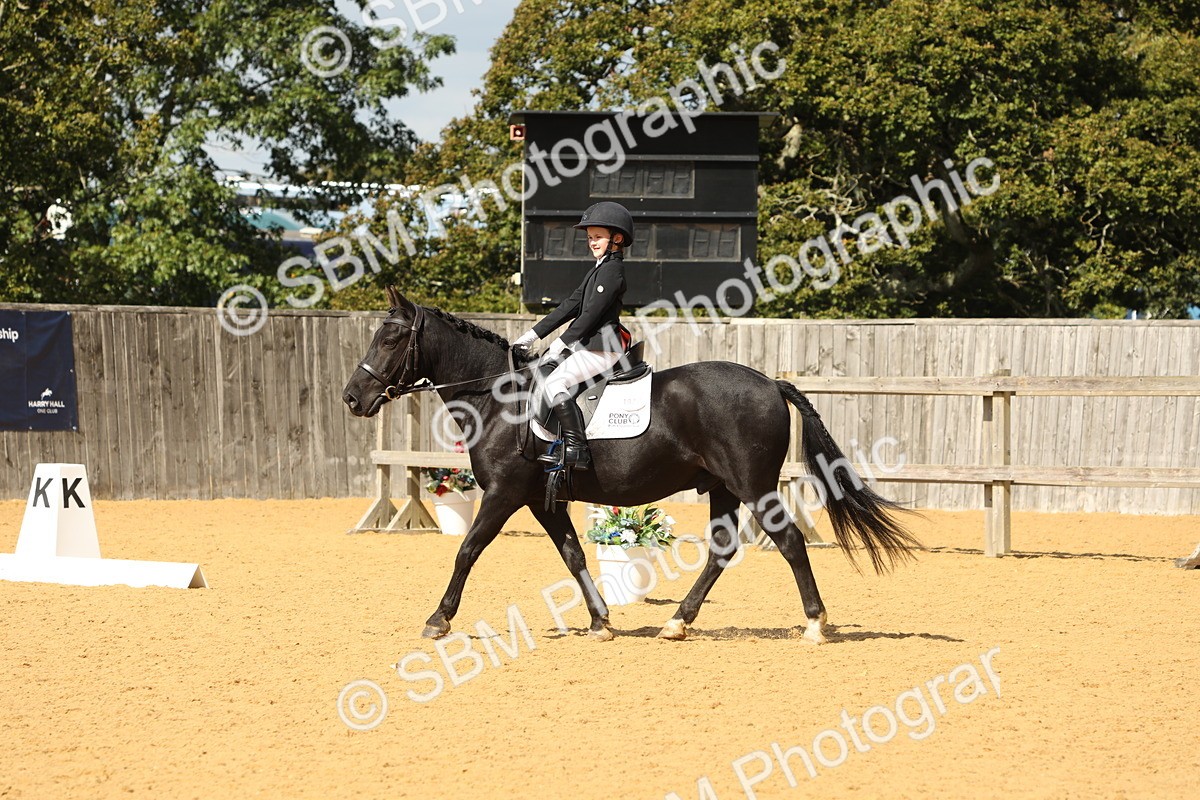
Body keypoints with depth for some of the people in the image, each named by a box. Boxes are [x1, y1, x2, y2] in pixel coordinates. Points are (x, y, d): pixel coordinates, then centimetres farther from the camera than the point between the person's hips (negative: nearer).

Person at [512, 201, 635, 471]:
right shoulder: (597, 271, 21)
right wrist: (534, 334, 13)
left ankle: (577, 448, -30)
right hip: (588, 345, 11)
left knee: (554, 383, -26)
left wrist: (561, 343, -16)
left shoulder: (612, 270, -10)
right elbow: (571, 306, 19)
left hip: (602, 347, -11)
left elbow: (592, 313, -17)